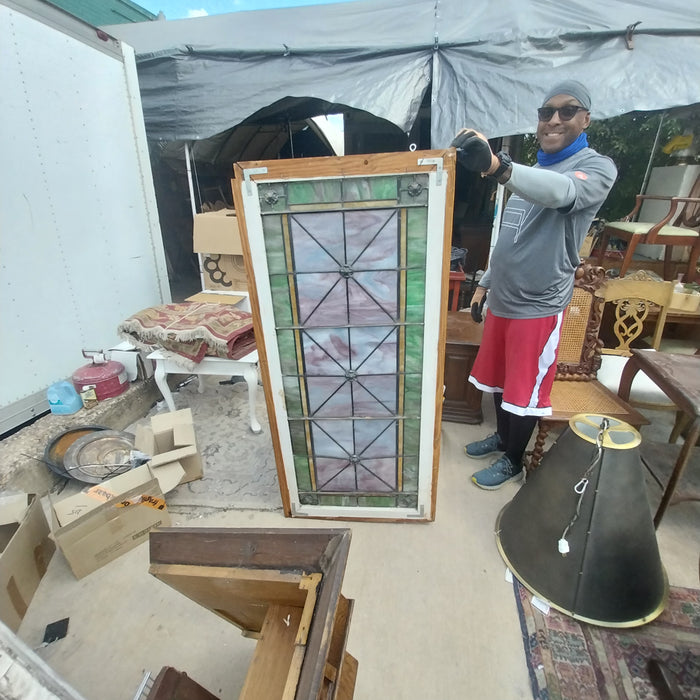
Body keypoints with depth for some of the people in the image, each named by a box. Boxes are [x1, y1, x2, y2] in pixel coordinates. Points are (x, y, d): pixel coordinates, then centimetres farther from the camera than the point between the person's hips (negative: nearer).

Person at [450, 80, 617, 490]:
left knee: (524, 391, 5)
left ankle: (513, 461, 26)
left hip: (539, 307, -7)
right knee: (498, 380, 18)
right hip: (503, 300, 7)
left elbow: (563, 192, -35)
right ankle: (502, 437, 41)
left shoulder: (598, 167, -9)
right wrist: (485, 283, 18)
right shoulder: (533, 173, 15)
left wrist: (497, 165, -52)